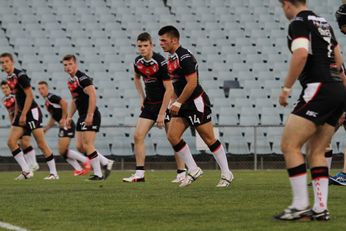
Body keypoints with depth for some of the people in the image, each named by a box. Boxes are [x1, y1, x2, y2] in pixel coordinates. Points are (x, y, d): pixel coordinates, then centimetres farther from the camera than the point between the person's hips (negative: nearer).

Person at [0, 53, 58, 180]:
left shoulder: (20, 75, -15)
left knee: (41, 144, -6)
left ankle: (54, 173, 3)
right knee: (11, 142, -2)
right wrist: (16, 116, 18)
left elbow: (30, 95, -18)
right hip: (22, 113, 9)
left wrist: (23, 115, -19)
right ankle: (26, 171, 2)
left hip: (32, 112, -9)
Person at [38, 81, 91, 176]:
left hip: (67, 124, -10)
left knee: (63, 150, -14)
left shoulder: (51, 97, -9)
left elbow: (64, 103, -25)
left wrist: (63, 119, -22)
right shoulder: (47, 102, 20)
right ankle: (78, 169, 10)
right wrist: (45, 129, 24)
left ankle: (85, 161, -6)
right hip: (63, 126, 10)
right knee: (62, 152, 8)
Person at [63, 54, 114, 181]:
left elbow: (93, 95, -22)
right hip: (82, 116, 9)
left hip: (91, 116, -9)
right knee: (80, 146, 6)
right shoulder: (71, 80, 14)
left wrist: (90, 115, -25)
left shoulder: (82, 78, -14)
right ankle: (106, 163, 15)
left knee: (87, 145, -10)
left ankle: (98, 174, -2)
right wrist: (69, 117, 19)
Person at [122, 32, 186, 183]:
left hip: (165, 103, -7)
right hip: (150, 103, 7)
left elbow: (169, 89, -20)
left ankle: (182, 173, 5)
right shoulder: (138, 62, 0)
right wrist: (142, 97, 10)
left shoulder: (161, 62, -20)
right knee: (138, 136, -3)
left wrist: (161, 114, -21)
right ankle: (139, 174, -1)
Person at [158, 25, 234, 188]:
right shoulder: (171, 58, 12)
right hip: (184, 105, 9)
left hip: (197, 103, -9)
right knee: (172, 135, -2)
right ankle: (193, 171, 6)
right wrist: (176, 102, 13)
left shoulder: (185, 57, -17)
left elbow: (192, 83, -22)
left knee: (209, 139, -2)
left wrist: (178, 103, -18)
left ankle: (226, 174, 9)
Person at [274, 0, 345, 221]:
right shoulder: (324, 22, 21)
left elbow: (301, 54, -22)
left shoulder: (299, 23, -6)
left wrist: (286, 88, -15)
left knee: (289, 145, -6)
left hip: (318, 89, -9)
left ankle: (301, 205, -10)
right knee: (316, 152, 11)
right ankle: (321, 208, 5)